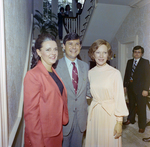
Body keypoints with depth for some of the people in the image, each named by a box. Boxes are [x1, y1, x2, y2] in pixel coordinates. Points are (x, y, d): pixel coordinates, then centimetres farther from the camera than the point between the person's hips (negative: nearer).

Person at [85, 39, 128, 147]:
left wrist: (119, 122, -10)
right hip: (94, 114, 4)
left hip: (110, 113, -3)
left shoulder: (115, 73, -13)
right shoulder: (90, 73, 0)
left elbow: (119, 98, -10)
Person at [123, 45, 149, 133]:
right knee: (131, 105, 18)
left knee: (141, 107, 3)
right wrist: (125, 85, 6)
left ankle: (142, 126, 18)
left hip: (140, 88, -4)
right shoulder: (129, 62, 10)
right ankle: (131, 119, 37)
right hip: (130, 87, 5)